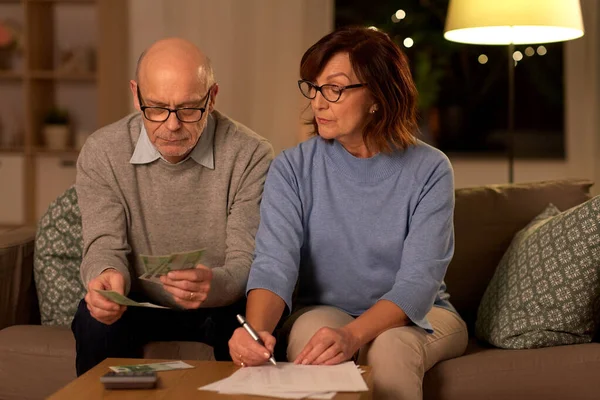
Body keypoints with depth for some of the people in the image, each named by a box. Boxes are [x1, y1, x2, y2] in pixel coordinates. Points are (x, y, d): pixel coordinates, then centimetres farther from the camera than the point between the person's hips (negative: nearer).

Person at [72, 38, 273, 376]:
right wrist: (107, 275, -38)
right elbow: (105, 244, -11)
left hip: (220, 307, -1)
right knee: (95, 317, -29)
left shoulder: (250, 156, -14)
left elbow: (247, 262, -17)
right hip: (139, 305, 2)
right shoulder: (101, 153, -6)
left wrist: (214, 285, -42)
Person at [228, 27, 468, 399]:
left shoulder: (429, 170, -10)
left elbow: (419, 280, -19)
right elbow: (274, 263, -17)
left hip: (415, 316, -1)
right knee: (312, 327, -33)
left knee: (390, 345, -35)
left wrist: (352, 335, -38)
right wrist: (255, 329, -40)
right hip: (323, 310, 1)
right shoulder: (292, 168, -5)